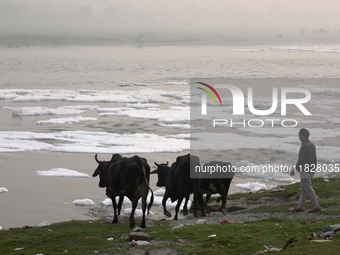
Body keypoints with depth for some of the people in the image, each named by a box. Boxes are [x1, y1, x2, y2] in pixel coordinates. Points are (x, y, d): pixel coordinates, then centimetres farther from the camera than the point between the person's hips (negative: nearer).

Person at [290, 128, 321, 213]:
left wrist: (294, 169, -13)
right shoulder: (312, 145, 11)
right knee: (302, 189, 15)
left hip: (305, 171, -10)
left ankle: (316, 206, -8)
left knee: (308, 189, -6)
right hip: (311, 170, 10)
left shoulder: (304, 146, -18)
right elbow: (314, 159, 16)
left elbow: (301, 159, -21)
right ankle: (301, 207, 19)